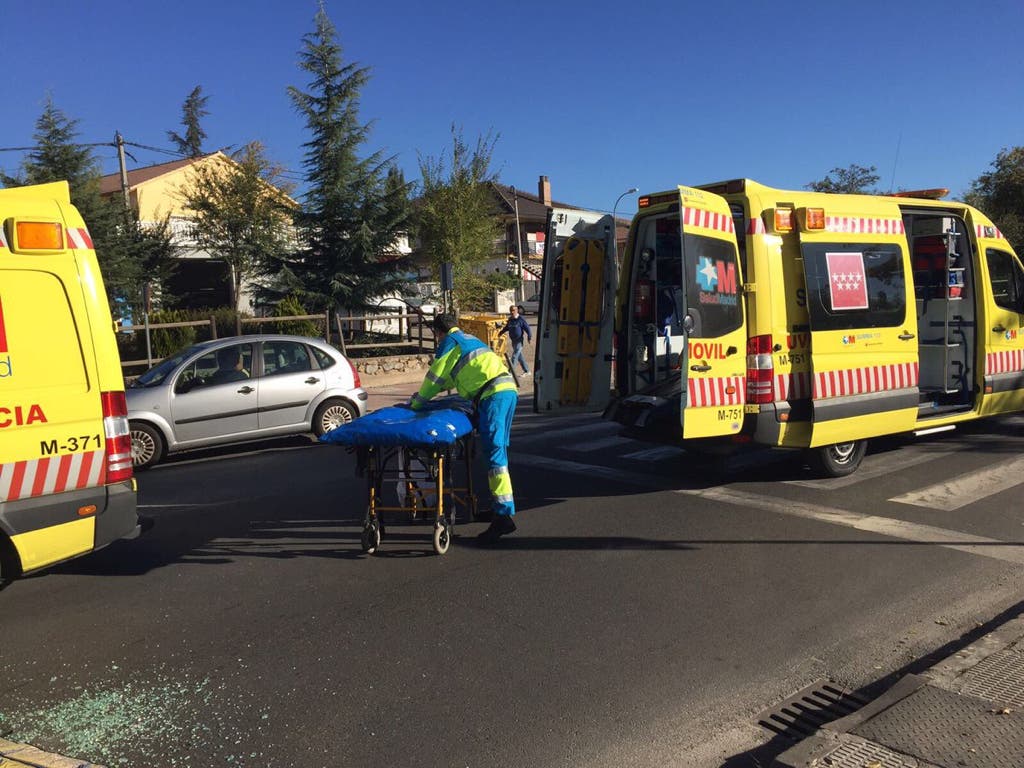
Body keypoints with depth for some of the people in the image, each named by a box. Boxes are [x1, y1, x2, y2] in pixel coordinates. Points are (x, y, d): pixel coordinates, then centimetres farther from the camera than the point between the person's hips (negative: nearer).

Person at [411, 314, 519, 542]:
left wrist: (416, 403, 20)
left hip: (493, 394, -9)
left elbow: (435, 378, 9)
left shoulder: (450, 341, 6)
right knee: (499, 450, 14)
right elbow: (451, 377, 41)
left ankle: (505, 514, -17)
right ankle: (500, 506, 21)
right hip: (509, 389, 9)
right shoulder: (470, 339, 32)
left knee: (495, 452, -12)